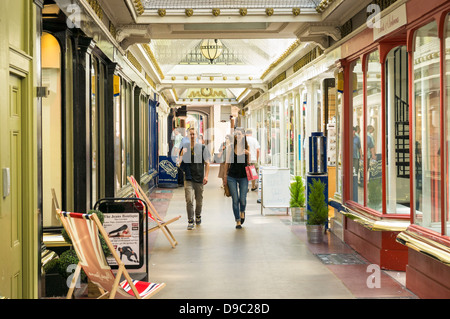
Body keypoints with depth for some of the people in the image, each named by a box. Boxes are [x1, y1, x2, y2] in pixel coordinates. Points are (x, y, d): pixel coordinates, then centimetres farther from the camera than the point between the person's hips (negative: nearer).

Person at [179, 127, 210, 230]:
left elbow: (207, 163, 5)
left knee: (199, 200, 13)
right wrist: (182, 154, -10)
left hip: (199, 178, 1)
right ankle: (190, 221, -4)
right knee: (189, 200, -11)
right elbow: (180, 163, 9)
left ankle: (198, 216, 38)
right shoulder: (184, 147, 5)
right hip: (188, 178, -1)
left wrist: (206, 176, -4)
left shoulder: (202, 148, 3)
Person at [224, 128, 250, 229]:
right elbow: (227, 162, 6)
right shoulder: (232, 147, 0)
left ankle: (242, 211, 30)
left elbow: (249, 163, 4)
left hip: (243, 177, 0)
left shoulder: (247, 148, 1)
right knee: (235, 200, 1)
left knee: (242, 199, -5)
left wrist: (248, 154, -14)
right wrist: (225, 176, 7)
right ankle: (238, 221, 13)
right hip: (232, 177, 0)